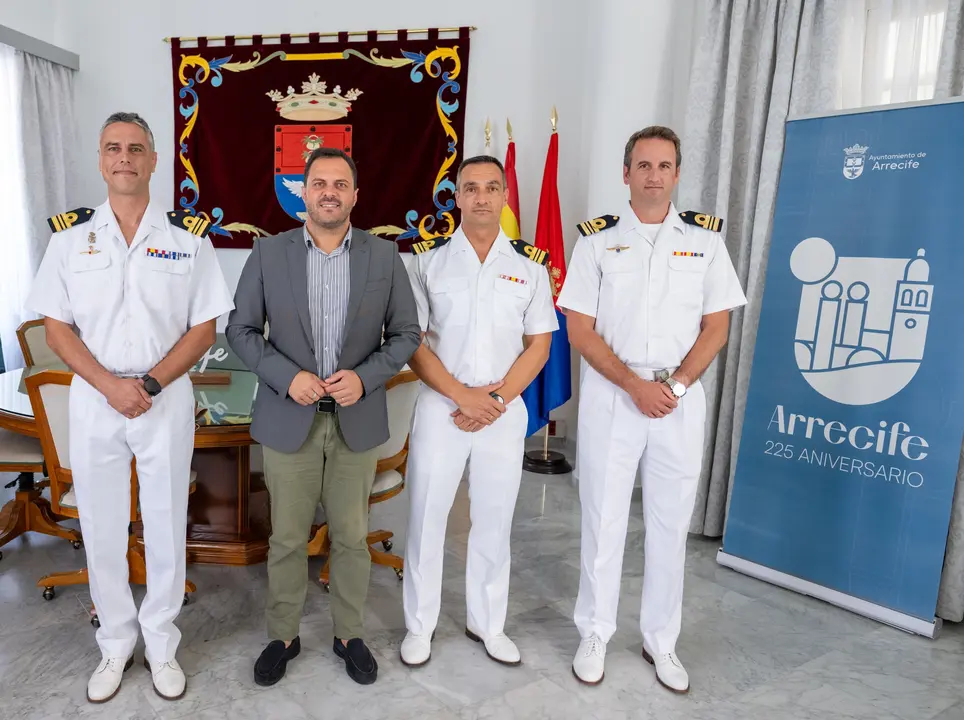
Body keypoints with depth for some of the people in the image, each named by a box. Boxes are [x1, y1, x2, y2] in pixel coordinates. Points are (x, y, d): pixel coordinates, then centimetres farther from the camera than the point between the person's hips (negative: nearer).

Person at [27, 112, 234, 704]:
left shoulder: (189, 236, -1)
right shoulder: (71, 234, 3)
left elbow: (205, 328, -3)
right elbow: (56, 324, 1)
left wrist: (151, 384, -14)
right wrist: (109, 385, -13)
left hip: (167, 399, -1)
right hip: (93, 400, 2)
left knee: (166, 527, 8)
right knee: (101, 529, 12)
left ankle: (161, 644, 29)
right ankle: (116, 644, 33)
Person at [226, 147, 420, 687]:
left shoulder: (384, 256, -1)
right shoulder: (269, 253, -1)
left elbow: (407, 332, 1)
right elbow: (242, 329, 2)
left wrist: (365, 377, -14)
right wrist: (287, 377, -14)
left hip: (358, 419, 0)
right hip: (288, 418, 0)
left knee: (352, 538, 13)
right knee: (287, 540, 12)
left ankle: (350, 635, 34)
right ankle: (283, 636, 35)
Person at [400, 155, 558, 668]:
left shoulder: (530, 264, 3)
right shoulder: (429, 259, 0)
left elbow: (539, 344, 2)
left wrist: (497, 400, -10)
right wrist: (462, 395, -14)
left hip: (505, 411, 2)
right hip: (440, 407, -1)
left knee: (494, 521, 13)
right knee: (426, 519, 7)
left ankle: (486, 622, 33)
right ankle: (420, 624, 28)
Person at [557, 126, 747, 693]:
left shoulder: (705, 237, 5)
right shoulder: (597, 239, 1)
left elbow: (716, 327, 3)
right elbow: (580, 329, -3)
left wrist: (675, 385, -11)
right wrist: (635, 386, -13)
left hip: (681, 397, 2)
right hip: (610, 395, -1)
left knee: (670, 524, 10)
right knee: (603, 520, 7)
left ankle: (661, 640, 28)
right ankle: (596, 633, 25)